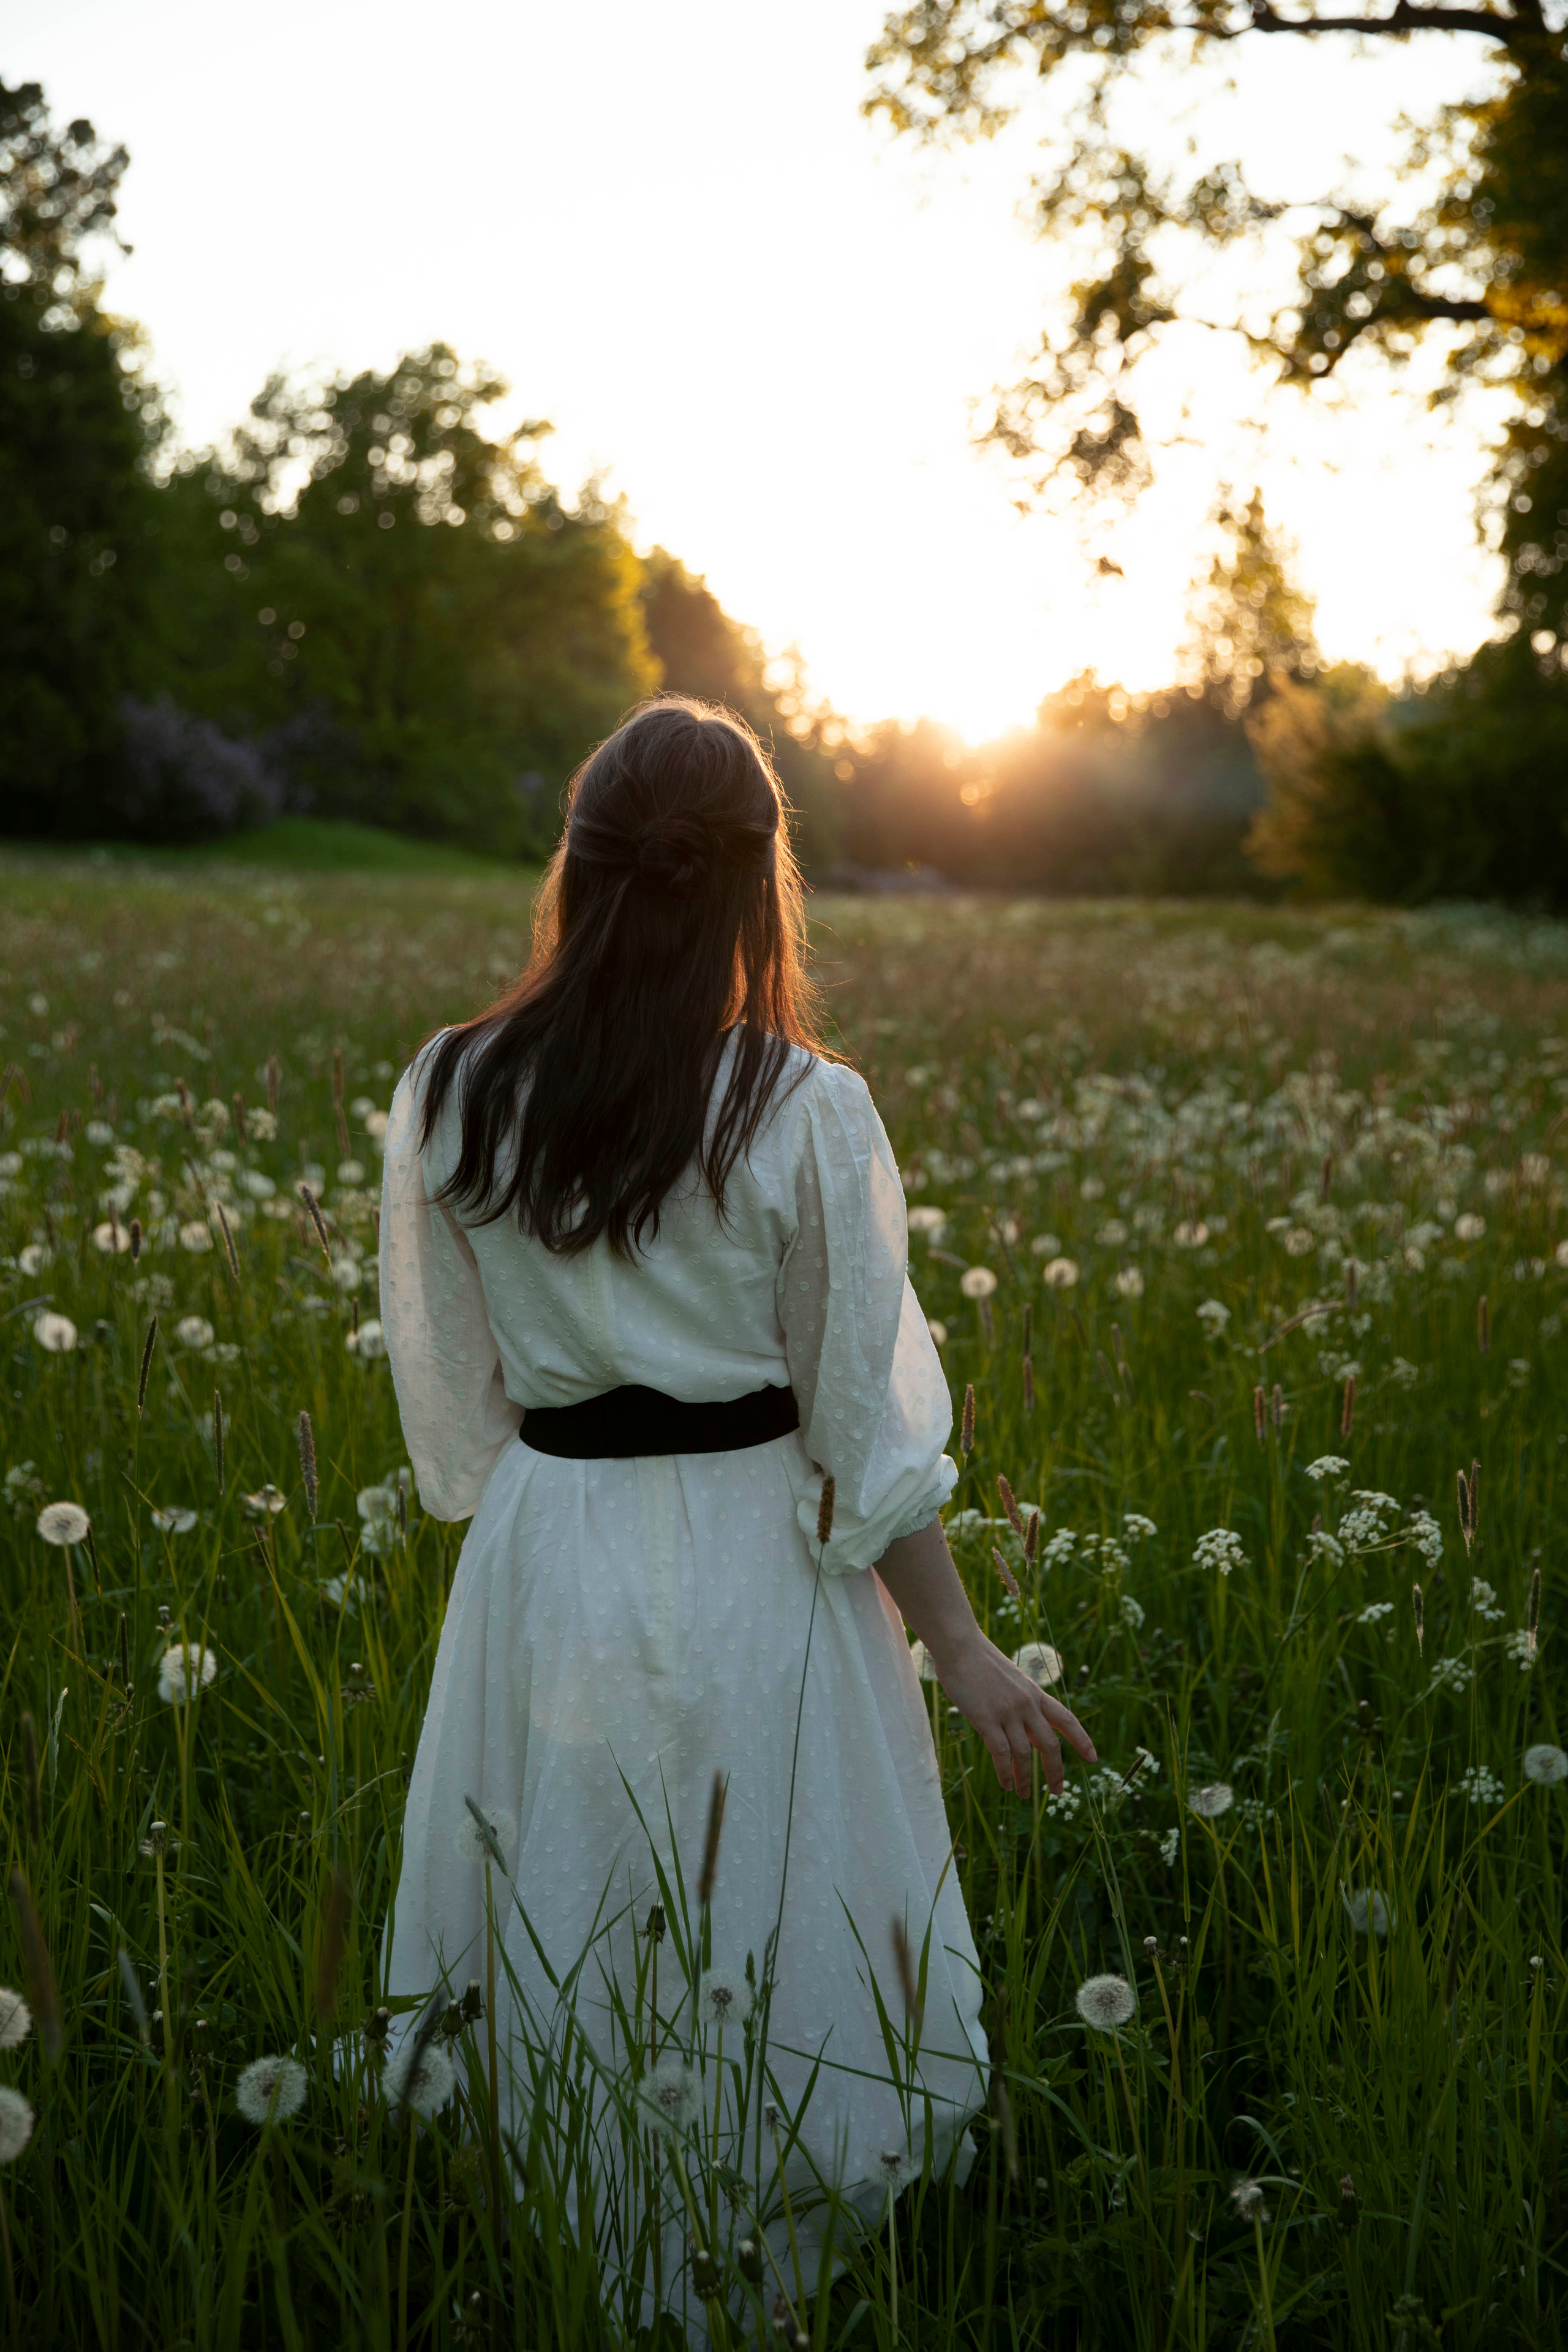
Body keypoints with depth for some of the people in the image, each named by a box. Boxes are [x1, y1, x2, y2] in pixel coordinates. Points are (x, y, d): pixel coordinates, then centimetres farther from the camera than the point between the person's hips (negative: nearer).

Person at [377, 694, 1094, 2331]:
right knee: (778, 1955, 13)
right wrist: (965, 1656, -3)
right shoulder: (804, 1114, -13)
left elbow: (450, 1396, 4)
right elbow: (865, 1421, -10)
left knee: (558, 1957, 18)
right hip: (755, 1561, -3)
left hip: (544, 1557, 3)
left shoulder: (449, 1097, -5)